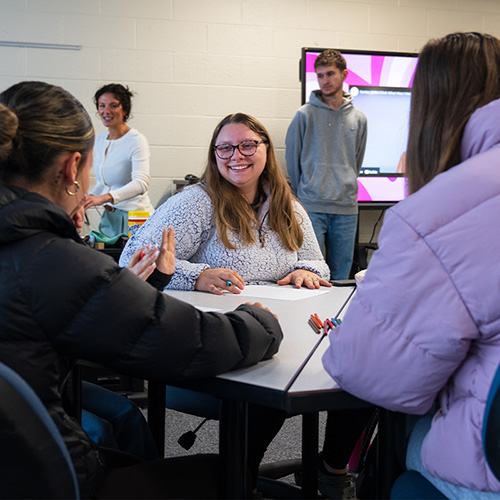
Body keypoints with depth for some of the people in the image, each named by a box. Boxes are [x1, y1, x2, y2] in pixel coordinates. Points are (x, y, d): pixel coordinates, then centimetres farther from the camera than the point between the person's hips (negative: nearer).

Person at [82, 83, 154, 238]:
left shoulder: (136, 140, -12)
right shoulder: (100, 140, 10)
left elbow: (141, 183, -27)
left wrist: (104, 198, -38)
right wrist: (88, 199, 2)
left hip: (134, 217, -6)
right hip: (108, 215, 7)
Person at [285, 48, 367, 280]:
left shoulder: (358, 118, 9)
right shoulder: (304, 115, -1)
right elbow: (292, 159, 6)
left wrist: (346, 188, 14)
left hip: (346, 209, 3)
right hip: (312, 208, -3)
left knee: (341, 275, 8)